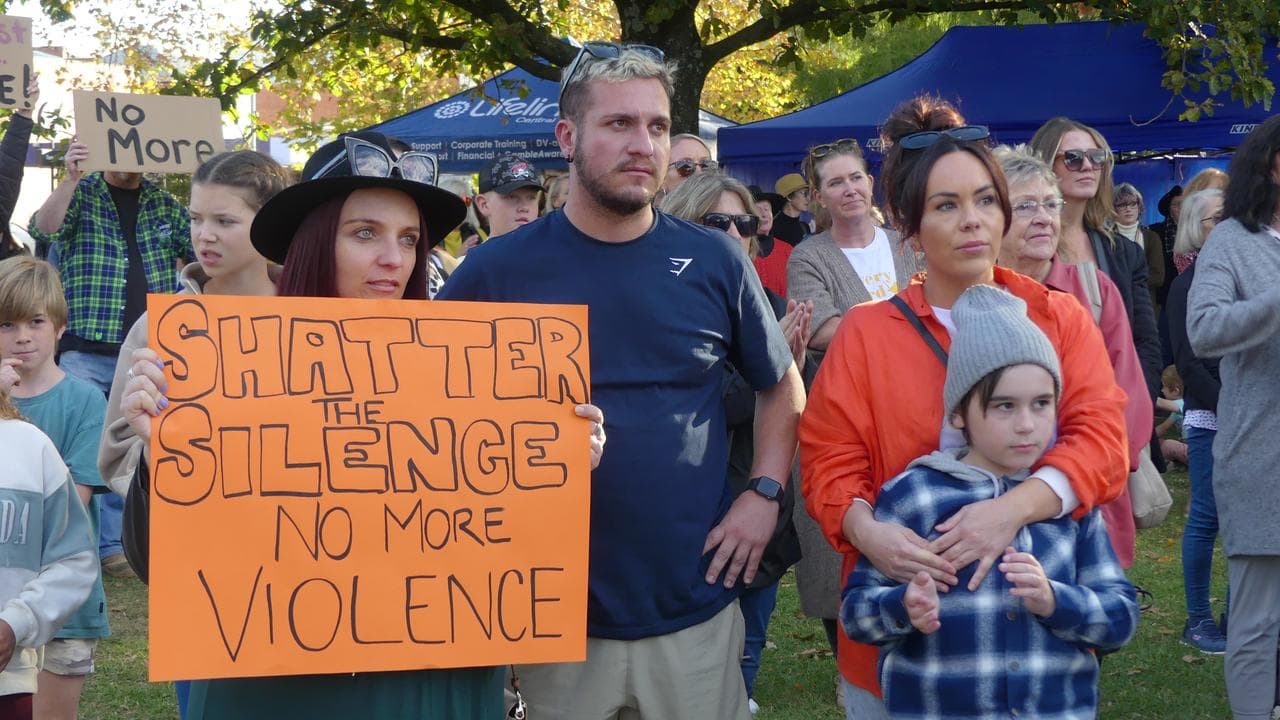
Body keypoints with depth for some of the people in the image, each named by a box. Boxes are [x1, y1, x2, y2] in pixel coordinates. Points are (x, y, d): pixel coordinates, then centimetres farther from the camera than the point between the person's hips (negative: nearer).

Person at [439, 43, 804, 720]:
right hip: (553, 611, -1)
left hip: (695, 608, 1)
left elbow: (782, 386, 14)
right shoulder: (496, 271, -5)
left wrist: (764, 494, 1)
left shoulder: (714, 262, 1)